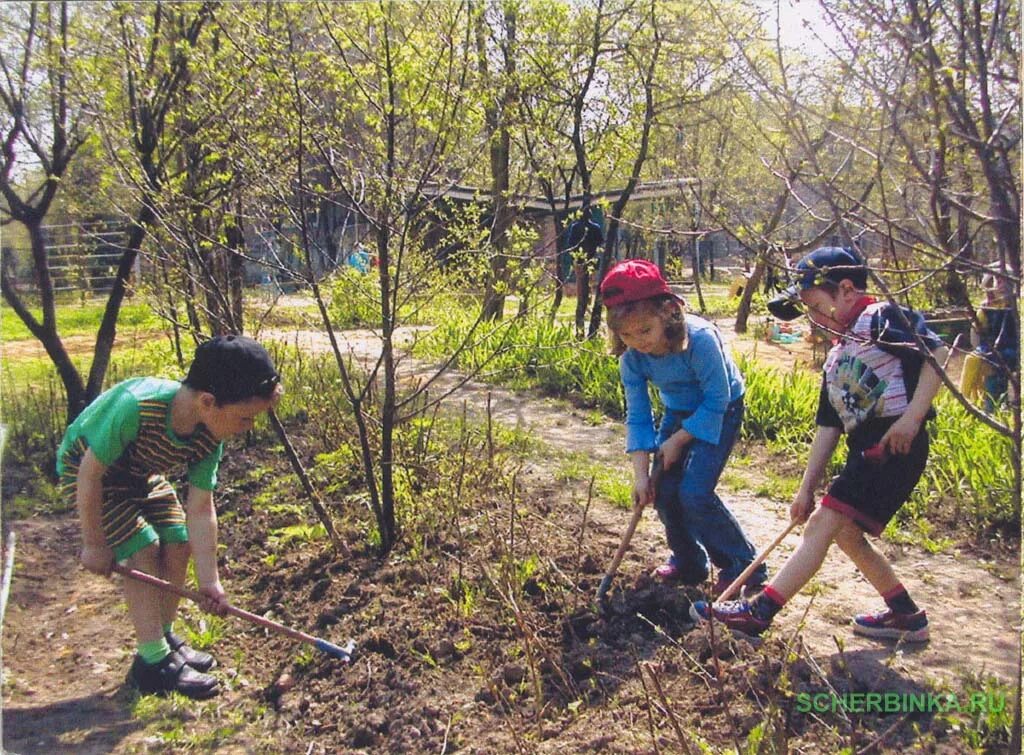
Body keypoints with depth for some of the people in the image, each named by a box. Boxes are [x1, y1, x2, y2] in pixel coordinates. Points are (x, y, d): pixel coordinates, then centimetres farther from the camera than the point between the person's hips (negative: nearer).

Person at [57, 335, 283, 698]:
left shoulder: (209, 438, -22)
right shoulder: (136, 406, -42)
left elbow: (201, 510, -15)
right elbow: (90, 471, -29)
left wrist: (209, 581, -15)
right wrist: (94, 543, -19)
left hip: (141, 473, 6)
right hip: (85, 467, -6)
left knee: (179, 545, -1)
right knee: (143, 550, -16)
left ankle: (164, 639, 19)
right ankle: (154, 662, -5)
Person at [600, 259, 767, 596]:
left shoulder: (700, 338, -34)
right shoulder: (632, 358, -18)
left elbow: (717, 400, -25)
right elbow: (638, 417, -11)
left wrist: (677, 441, -21)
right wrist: (641, 475, -16)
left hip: (720, 412, -5)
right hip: (678, 412, 6)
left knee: (695, 493, -16)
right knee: (664, 490, -4)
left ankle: (743, 565, 4)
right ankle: (689, 562, 20)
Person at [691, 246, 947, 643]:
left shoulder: (881, 318, -5)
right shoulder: (835, 358, 20)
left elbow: (937, 352, -19)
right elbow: (828, 427, 17)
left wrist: (912, 417, -25)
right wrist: (807, 487, 14)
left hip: (896, 444, -10)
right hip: (865, 450, 10)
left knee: (823, 524, -14)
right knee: (845, 532, 17)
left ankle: (759, 610, -15)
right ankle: (906, 616, 31)